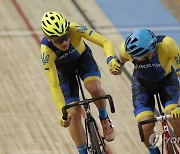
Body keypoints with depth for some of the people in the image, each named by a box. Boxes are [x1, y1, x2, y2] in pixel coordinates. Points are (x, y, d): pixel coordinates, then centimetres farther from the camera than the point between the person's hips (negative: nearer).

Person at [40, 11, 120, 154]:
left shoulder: (74, 29, -36)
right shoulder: (46, 50, -35)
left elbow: (106, 42, -33)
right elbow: (54, 85, -32)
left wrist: (111, 59, -53)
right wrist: (63, 112, -38)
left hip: (83, 58, 0)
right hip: (63, 69, 0)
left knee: (94, 88, -31)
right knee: (74, 114, -9)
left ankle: (104, 117, 0)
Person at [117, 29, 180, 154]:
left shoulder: (167, 44, -37)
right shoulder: (127, 48, -30)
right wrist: (120, 65, 14)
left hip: (166, 80, -1)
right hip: (142, 83, 1)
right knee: (146, 127, -19)